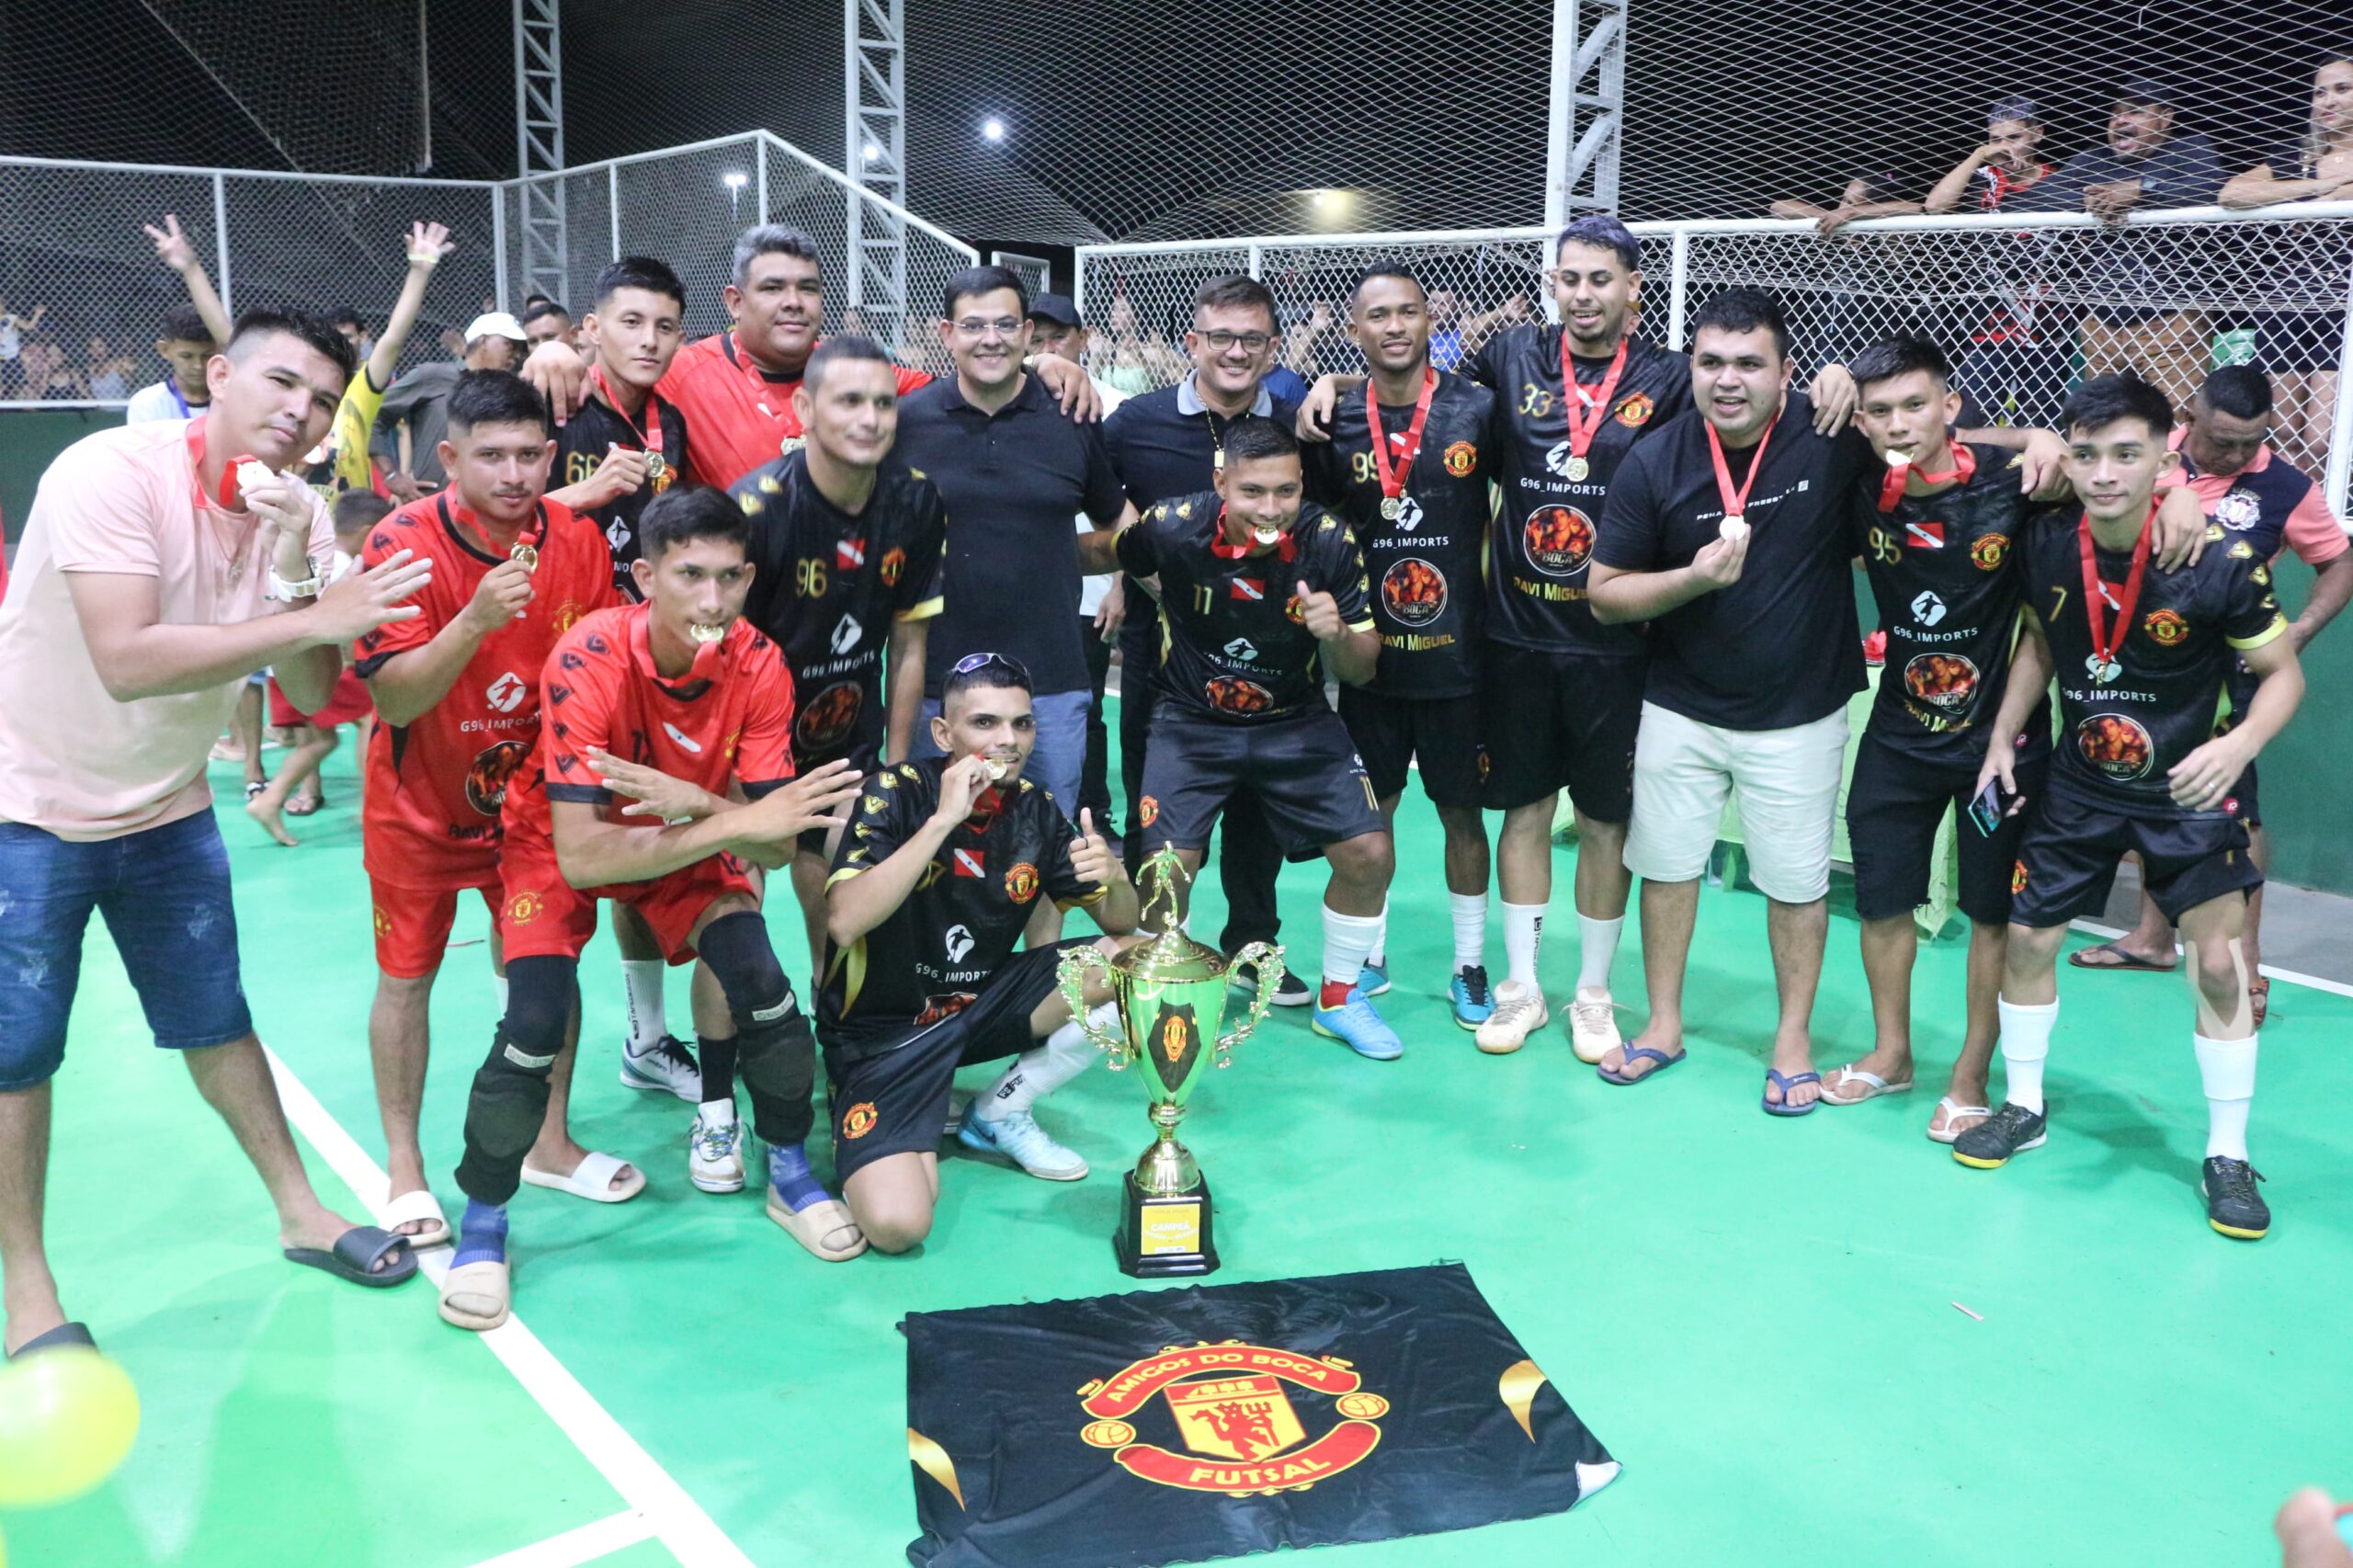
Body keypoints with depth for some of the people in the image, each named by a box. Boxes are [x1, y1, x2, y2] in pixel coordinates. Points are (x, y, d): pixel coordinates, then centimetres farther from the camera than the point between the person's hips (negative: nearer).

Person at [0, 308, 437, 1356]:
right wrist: (317, 619, -35)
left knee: (216, 1020, 15)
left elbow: (311, 693, -11)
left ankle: (299, 1212, 29)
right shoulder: (113, 472, -24)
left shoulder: (298, 514, -5)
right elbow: (126, 661, -35)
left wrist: (287, 566, -27)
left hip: (167, 810, 5)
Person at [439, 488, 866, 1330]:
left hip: (693, 837, 3)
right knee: (537, 1021, -21)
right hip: (560, 842, -3)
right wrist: (737, 821, -45)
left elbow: (773, 845, -23)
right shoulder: (588, 660, -34)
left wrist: (698, 804, -43)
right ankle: (481, 1226, 5)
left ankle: (789, 1174, 10)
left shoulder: (757, 668, -24)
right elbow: (579, 858, -38)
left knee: (759, 981, -17)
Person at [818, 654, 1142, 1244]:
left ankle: (999, 1113, 2)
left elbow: (1123, 924, 3)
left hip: (980, 1004, 6)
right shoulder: (899, 792, -16)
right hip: (882, 1025, -6)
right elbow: (844, 923, -30)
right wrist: (943, 819, -33)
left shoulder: (1036, 811, -1)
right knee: (896, 1223, -28)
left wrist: (1114, 878, -21)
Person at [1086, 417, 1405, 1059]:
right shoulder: (1172, 528, -20)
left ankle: (1339, 999, 19)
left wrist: (1337, 634, -29)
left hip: (1296, 722, 2)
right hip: (1193, 721, -1)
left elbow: (1360, 671, -11)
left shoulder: (1331, 542, -18)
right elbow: (1095, 549, 3)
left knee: (1370, 855, -7)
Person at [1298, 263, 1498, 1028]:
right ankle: (1369, 956, 29)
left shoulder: (1477, 411, -5)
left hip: (1458, 657, -1)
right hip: (1371, 657, 2)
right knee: (1369, 813, 13)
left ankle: (1469, 966, 24)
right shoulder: (1335, 425, -1)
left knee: (1462, 813, 9)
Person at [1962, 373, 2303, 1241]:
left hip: (2184, 792, -3)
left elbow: (2283, 674, -12)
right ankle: (2023, 1108, 29)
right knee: (2026, 938, 8)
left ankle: (2228, 1155, 10)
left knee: (2218, 962, -7)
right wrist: (2003, 733, 0)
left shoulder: (2219, 562, -22)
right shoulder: (2047, 546, -12)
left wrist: (2240, 743, -31)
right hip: (2079, 785, 4)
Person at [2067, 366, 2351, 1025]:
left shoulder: (2286, 488, -9)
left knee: (2233, 810, -1)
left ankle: (2246, 962, 10)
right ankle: (2152, 935, 31)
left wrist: (2298, 632, -11)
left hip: (2224, 675, -3)